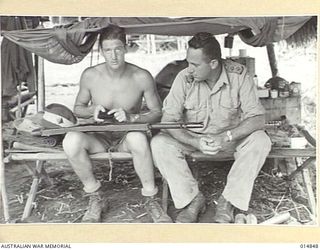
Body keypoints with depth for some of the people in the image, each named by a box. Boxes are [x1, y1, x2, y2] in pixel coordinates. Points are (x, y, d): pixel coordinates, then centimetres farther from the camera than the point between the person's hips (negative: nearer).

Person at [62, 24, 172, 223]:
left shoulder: (142, 77, -12)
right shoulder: (90, 76, -7)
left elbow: (157, 112, -3)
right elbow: (78, 108, 8)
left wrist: (132, 117, -22)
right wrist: (92, 110, -16)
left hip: (127, 137, -2)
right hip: (99, 137, 2)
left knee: (138, 138, -39)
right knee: (71, 141, -31)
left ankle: (150, 200, -18)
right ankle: (96, 198, -9)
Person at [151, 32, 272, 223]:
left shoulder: (238, 75, -19)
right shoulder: (184, 78, -17)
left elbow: (257, 118, -21)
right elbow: (168, 120, -18)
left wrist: (227, 137, -37)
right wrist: (195, 142, -34)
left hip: (231, 136, 0)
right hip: (193, 137, 1)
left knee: (260, 141, -28)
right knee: (159, 144, -24)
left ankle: (228, 201, -15)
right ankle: (193, 199, -11)